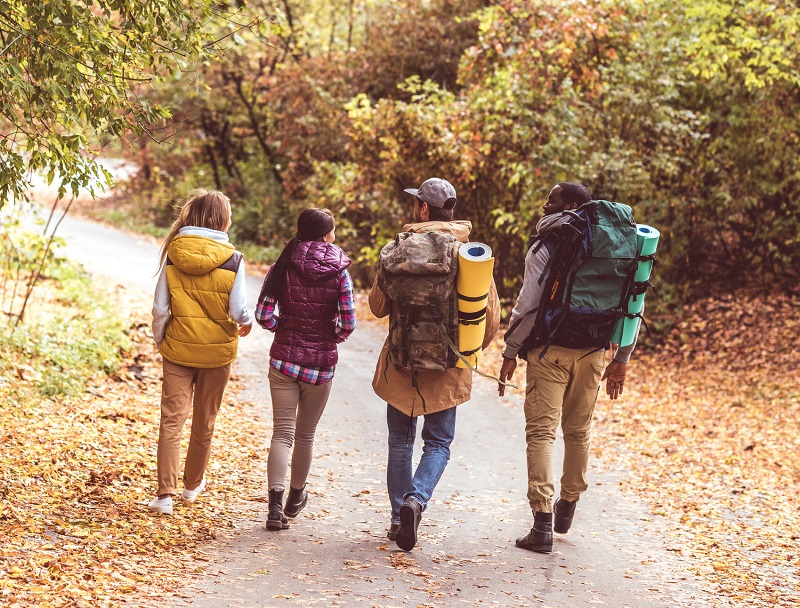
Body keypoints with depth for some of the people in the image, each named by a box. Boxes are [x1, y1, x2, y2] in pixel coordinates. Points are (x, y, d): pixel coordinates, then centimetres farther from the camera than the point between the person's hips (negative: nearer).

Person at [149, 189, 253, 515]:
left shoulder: (173, 254, -7)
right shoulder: (232, 259, -12)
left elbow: (160, 308, -5)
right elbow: (238, 310, -11)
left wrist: (159, 342, 10)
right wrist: (247, 322, 12)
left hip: (178, 350, 1)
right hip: (217, 352, 0)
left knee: (172, 420, 2)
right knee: (204, 421, 16)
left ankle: (165, 492, -8)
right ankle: (193, 484, 32)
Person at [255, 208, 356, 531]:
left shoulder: (282, 268, -3)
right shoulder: (338, 272, -7)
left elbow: (263, 315, -8)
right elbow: (348, 323, -10)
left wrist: (285, 328, 10)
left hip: (284, 358, 0)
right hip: (321, 361, 0)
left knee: (282, 432, 1)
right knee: (305, 434, 16)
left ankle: (276, 504, -15)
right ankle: (295, 497, 33)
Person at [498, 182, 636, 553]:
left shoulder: (546, 247, -8)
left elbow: (528, 304, -14)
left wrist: (510, 352, -6)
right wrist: (621, 359, 13)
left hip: (550, 351, -5)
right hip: (592, 352, 5)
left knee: (541, 432, -4)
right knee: (578, 432, 19)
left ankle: (542, 523, -13)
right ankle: (567, 508, 35)